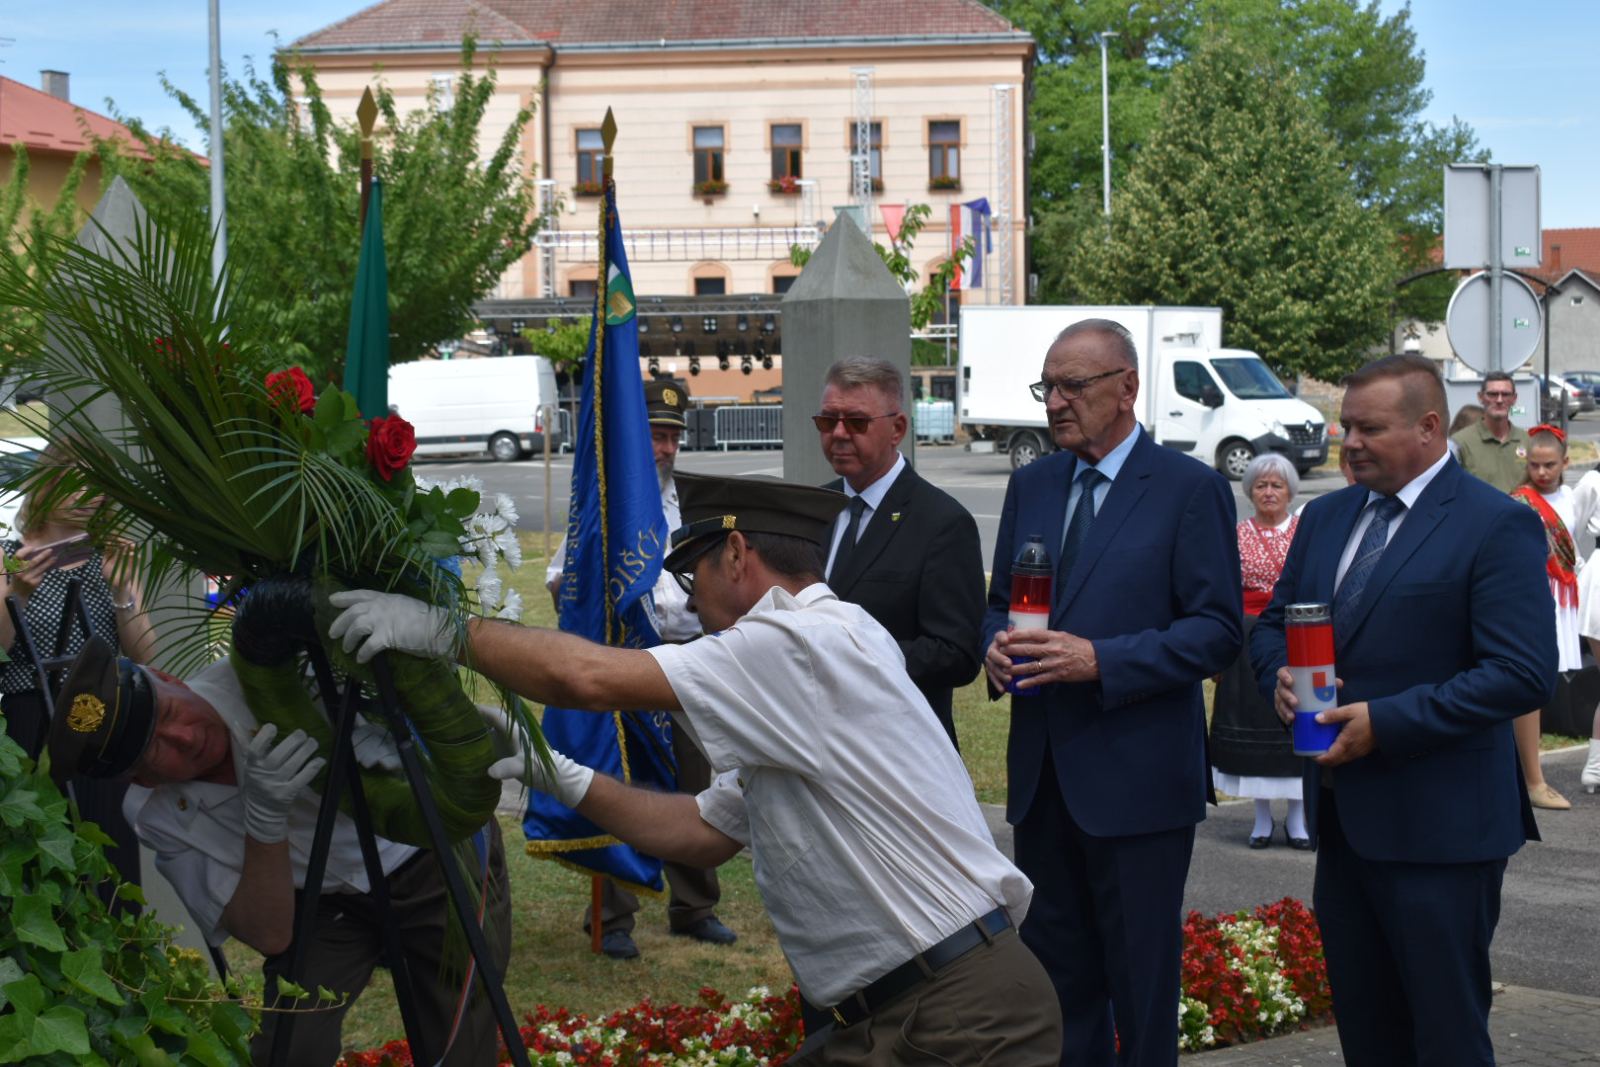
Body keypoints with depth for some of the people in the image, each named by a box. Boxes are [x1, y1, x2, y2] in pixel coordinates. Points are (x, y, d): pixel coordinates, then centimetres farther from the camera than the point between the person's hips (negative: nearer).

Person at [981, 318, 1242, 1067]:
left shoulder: (1189, 490, -7)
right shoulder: (1032, 485, 11)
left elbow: (1217, 631, -11)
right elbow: (1000, 603, 18)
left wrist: (1100, 661, -21)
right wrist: (997, 644, -6)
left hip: (1136, 780, -6)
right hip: (1042, 776, 6)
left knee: (1141, 984, 3)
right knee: (1055, 973, 13)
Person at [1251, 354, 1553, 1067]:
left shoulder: (1498, 526, -10)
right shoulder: (1326, 517, 13)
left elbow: (1523, 674, -18)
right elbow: (1272, 624, 21)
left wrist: (1385, 722, -21)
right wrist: (1281, 678, -4)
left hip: (1438, 826, -7)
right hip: (1341, 816, 7)